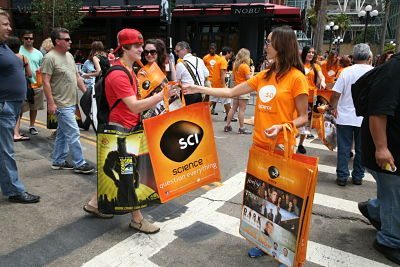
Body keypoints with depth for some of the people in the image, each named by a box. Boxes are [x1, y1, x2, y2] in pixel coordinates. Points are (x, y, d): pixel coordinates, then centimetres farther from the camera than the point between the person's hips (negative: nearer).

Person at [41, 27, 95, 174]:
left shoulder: (69, 55, 13)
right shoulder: (50, 57, -12)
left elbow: (77, 76, 19)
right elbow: (46, 82, -15)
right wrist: (51, 103, -20)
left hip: (71, 102, 8)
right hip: (61, 104, -8)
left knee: (63, 133, 15)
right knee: (73, 133, -7)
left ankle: (58, 161, 25)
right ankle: (80, 164, 2)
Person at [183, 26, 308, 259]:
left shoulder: (296, 77, -11)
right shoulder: (264, 76, 8)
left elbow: (303, 117, -9)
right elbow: (231, 92, 9)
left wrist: (281, 127, -28)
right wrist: (197, 89, 6)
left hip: (281, 148, -6)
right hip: (259, 145, 6)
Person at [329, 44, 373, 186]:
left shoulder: (347, 71, -8)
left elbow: (335, 94, -11)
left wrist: (334, 107, 5)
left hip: (345, 117, -1)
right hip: (365, 119, 1)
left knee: (344, 148, 7)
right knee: (361, 149, 12)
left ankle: (342, 176, 10)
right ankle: (358, 176, 22)